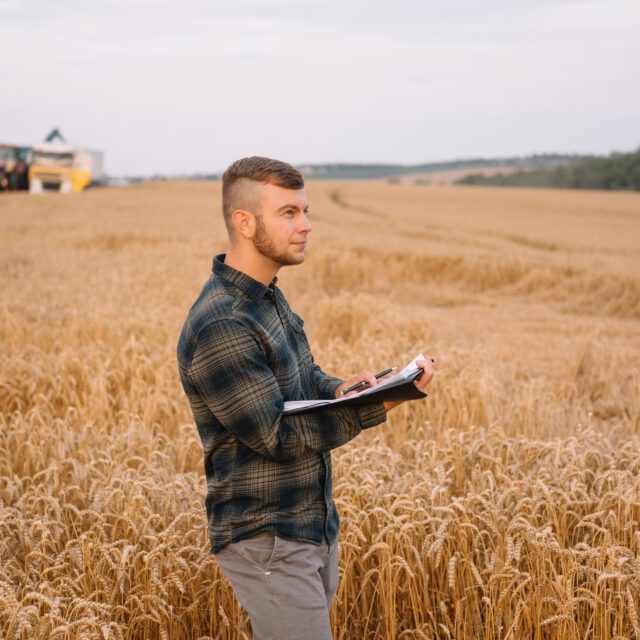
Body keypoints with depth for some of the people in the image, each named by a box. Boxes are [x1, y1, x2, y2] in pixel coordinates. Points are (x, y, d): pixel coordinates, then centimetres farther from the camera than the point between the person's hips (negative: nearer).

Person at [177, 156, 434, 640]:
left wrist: (341, 391, -9)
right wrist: (373, 406, -25)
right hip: (269, 545, -9)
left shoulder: (268, 296, 7)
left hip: (315, 527, 9)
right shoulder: (219, 328, -24)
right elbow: (279, 436, -22)